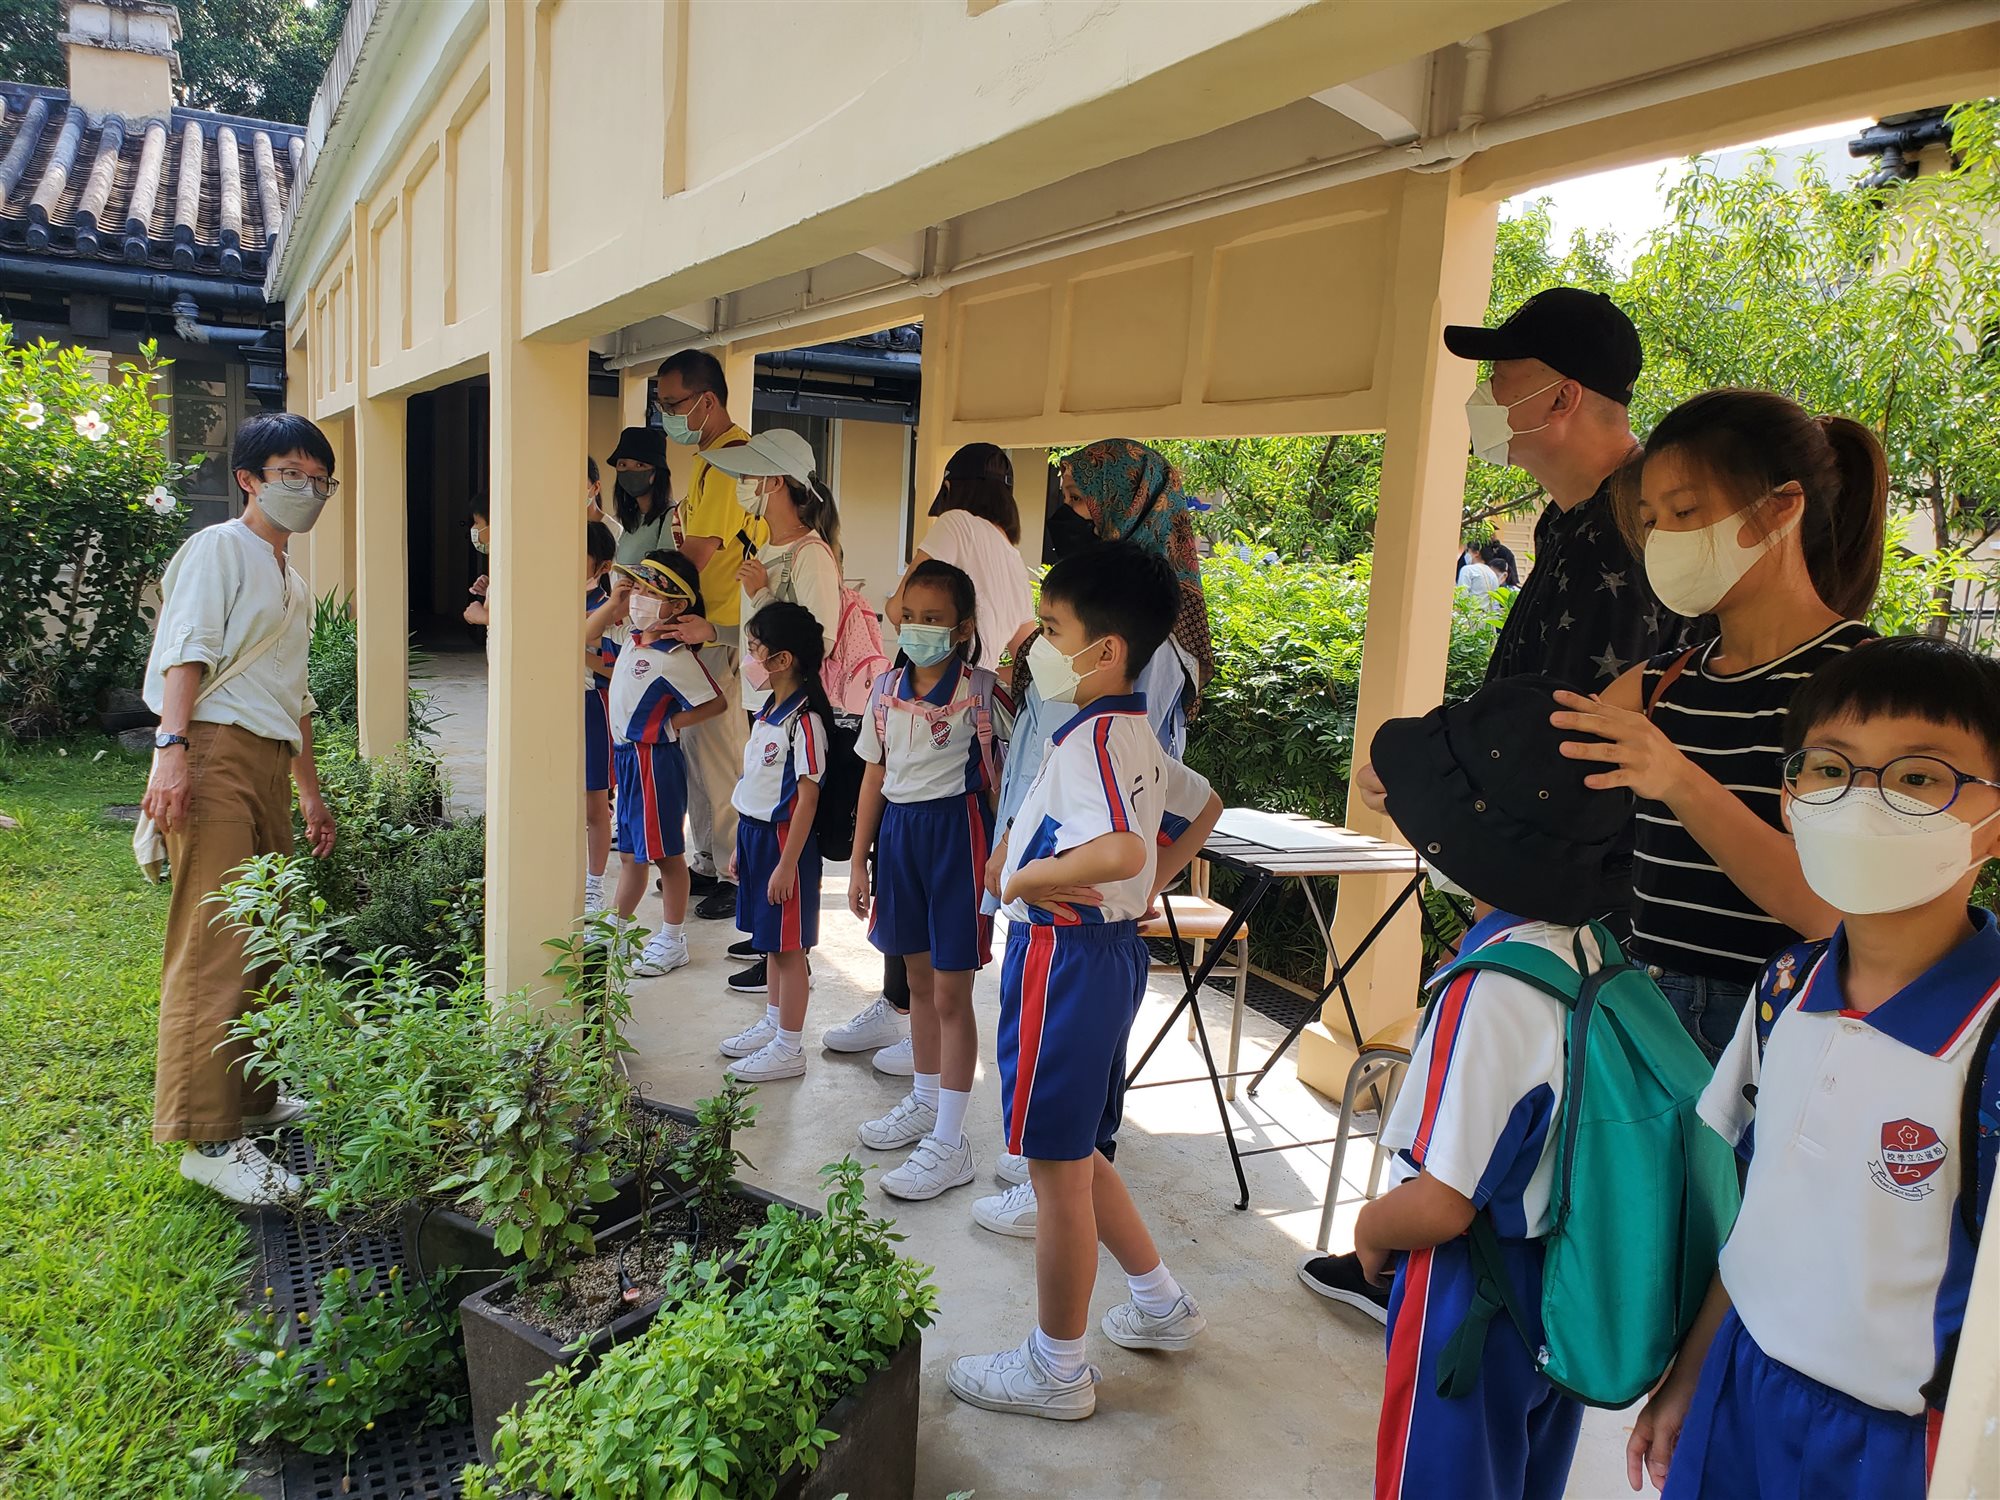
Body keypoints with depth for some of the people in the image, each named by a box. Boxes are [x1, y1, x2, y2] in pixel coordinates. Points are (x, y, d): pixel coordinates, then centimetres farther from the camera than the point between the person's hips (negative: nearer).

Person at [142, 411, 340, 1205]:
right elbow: (185, 652, -14)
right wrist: (171, 746, -26)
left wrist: (310, 790, 28)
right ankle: (205, 1134, -11)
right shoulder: (218, 549, 0)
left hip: (267, 764, 9)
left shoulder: (294, 585, 26)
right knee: (214, 944, -12)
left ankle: (249, 1098, 22)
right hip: (214, 755, -9)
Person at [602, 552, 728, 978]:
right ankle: (618, 925, 35)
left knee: (665, 851, 3)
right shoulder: (632, 637, 5)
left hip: (655, 758, -9)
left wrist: (671, 723, -14)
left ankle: (671, 941, 15)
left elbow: (716, 702, -20)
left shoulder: (675, 657, -21)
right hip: (627, 755, 9)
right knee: (632, 850, 21)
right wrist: (613, 603, 10)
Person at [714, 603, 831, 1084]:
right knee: (772, 942, 20)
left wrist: (787, 863, -20)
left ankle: (789, 1049, 12)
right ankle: (773, 1024, 34)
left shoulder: (804, 720, -19)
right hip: (756, 832, 9)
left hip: (786, 840, -9)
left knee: (788, 946, 1)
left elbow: (807, 796, -20)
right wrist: (742, 845, 17)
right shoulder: (767, 711, 10)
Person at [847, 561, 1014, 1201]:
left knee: (951, 992, -1)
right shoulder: (886, 688, 5)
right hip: (898, 831, 6)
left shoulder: (982, 691, -11)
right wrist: (859, 860, 11)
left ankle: (950, 1144, 7)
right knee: (919, 980, 19)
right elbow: (875, 775, 11)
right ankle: (924, 1101, 36)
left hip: (957, 830, -6)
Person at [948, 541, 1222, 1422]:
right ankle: (1161, 1305, 37)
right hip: (1112, 947, 10)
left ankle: (1056, 1369, 22)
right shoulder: (1136, 735, 9)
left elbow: (1120, 850, -37)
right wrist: (1149, 886, 17)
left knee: (1058, 1170, 5)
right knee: (1076, 1155, 23)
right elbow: (1203, 807, 24)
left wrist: (1027, 877, -21)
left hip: (1065, 956, -10)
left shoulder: (1090, 738, -20)